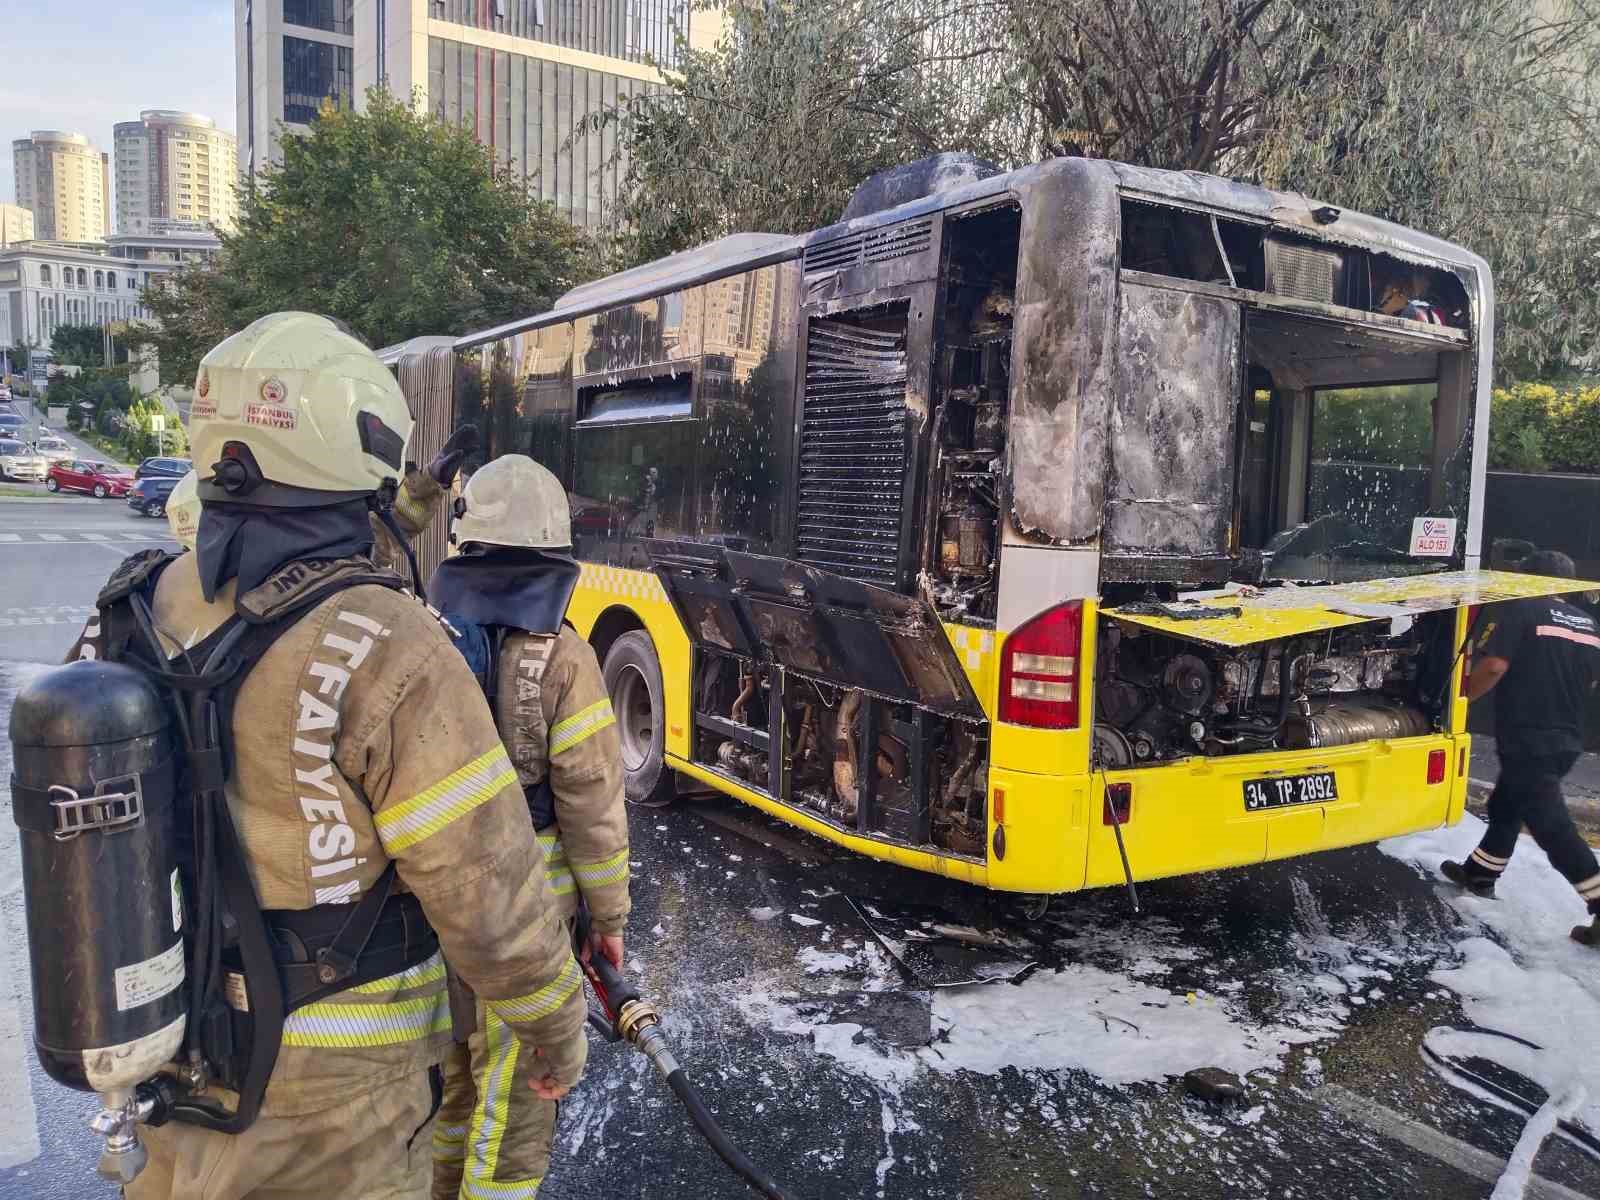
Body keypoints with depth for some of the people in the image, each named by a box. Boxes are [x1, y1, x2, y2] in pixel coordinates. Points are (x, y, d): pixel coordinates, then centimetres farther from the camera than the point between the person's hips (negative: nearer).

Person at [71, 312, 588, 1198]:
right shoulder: (384, 650, -27)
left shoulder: (129, 616, -6)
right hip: (327, 1087, -5)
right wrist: (555, 1026, -6)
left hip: (167, 1037, 6)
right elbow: (488, 891, -23)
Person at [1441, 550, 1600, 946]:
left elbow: (1495, 664, -22)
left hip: (1526, 740, -8)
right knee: (1507, 807, 23)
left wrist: (1462, 694, -9)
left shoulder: (1518, 609, -11)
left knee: (1552, 827, -6)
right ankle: (1479, 873, 35)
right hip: (1566, 740, 8)